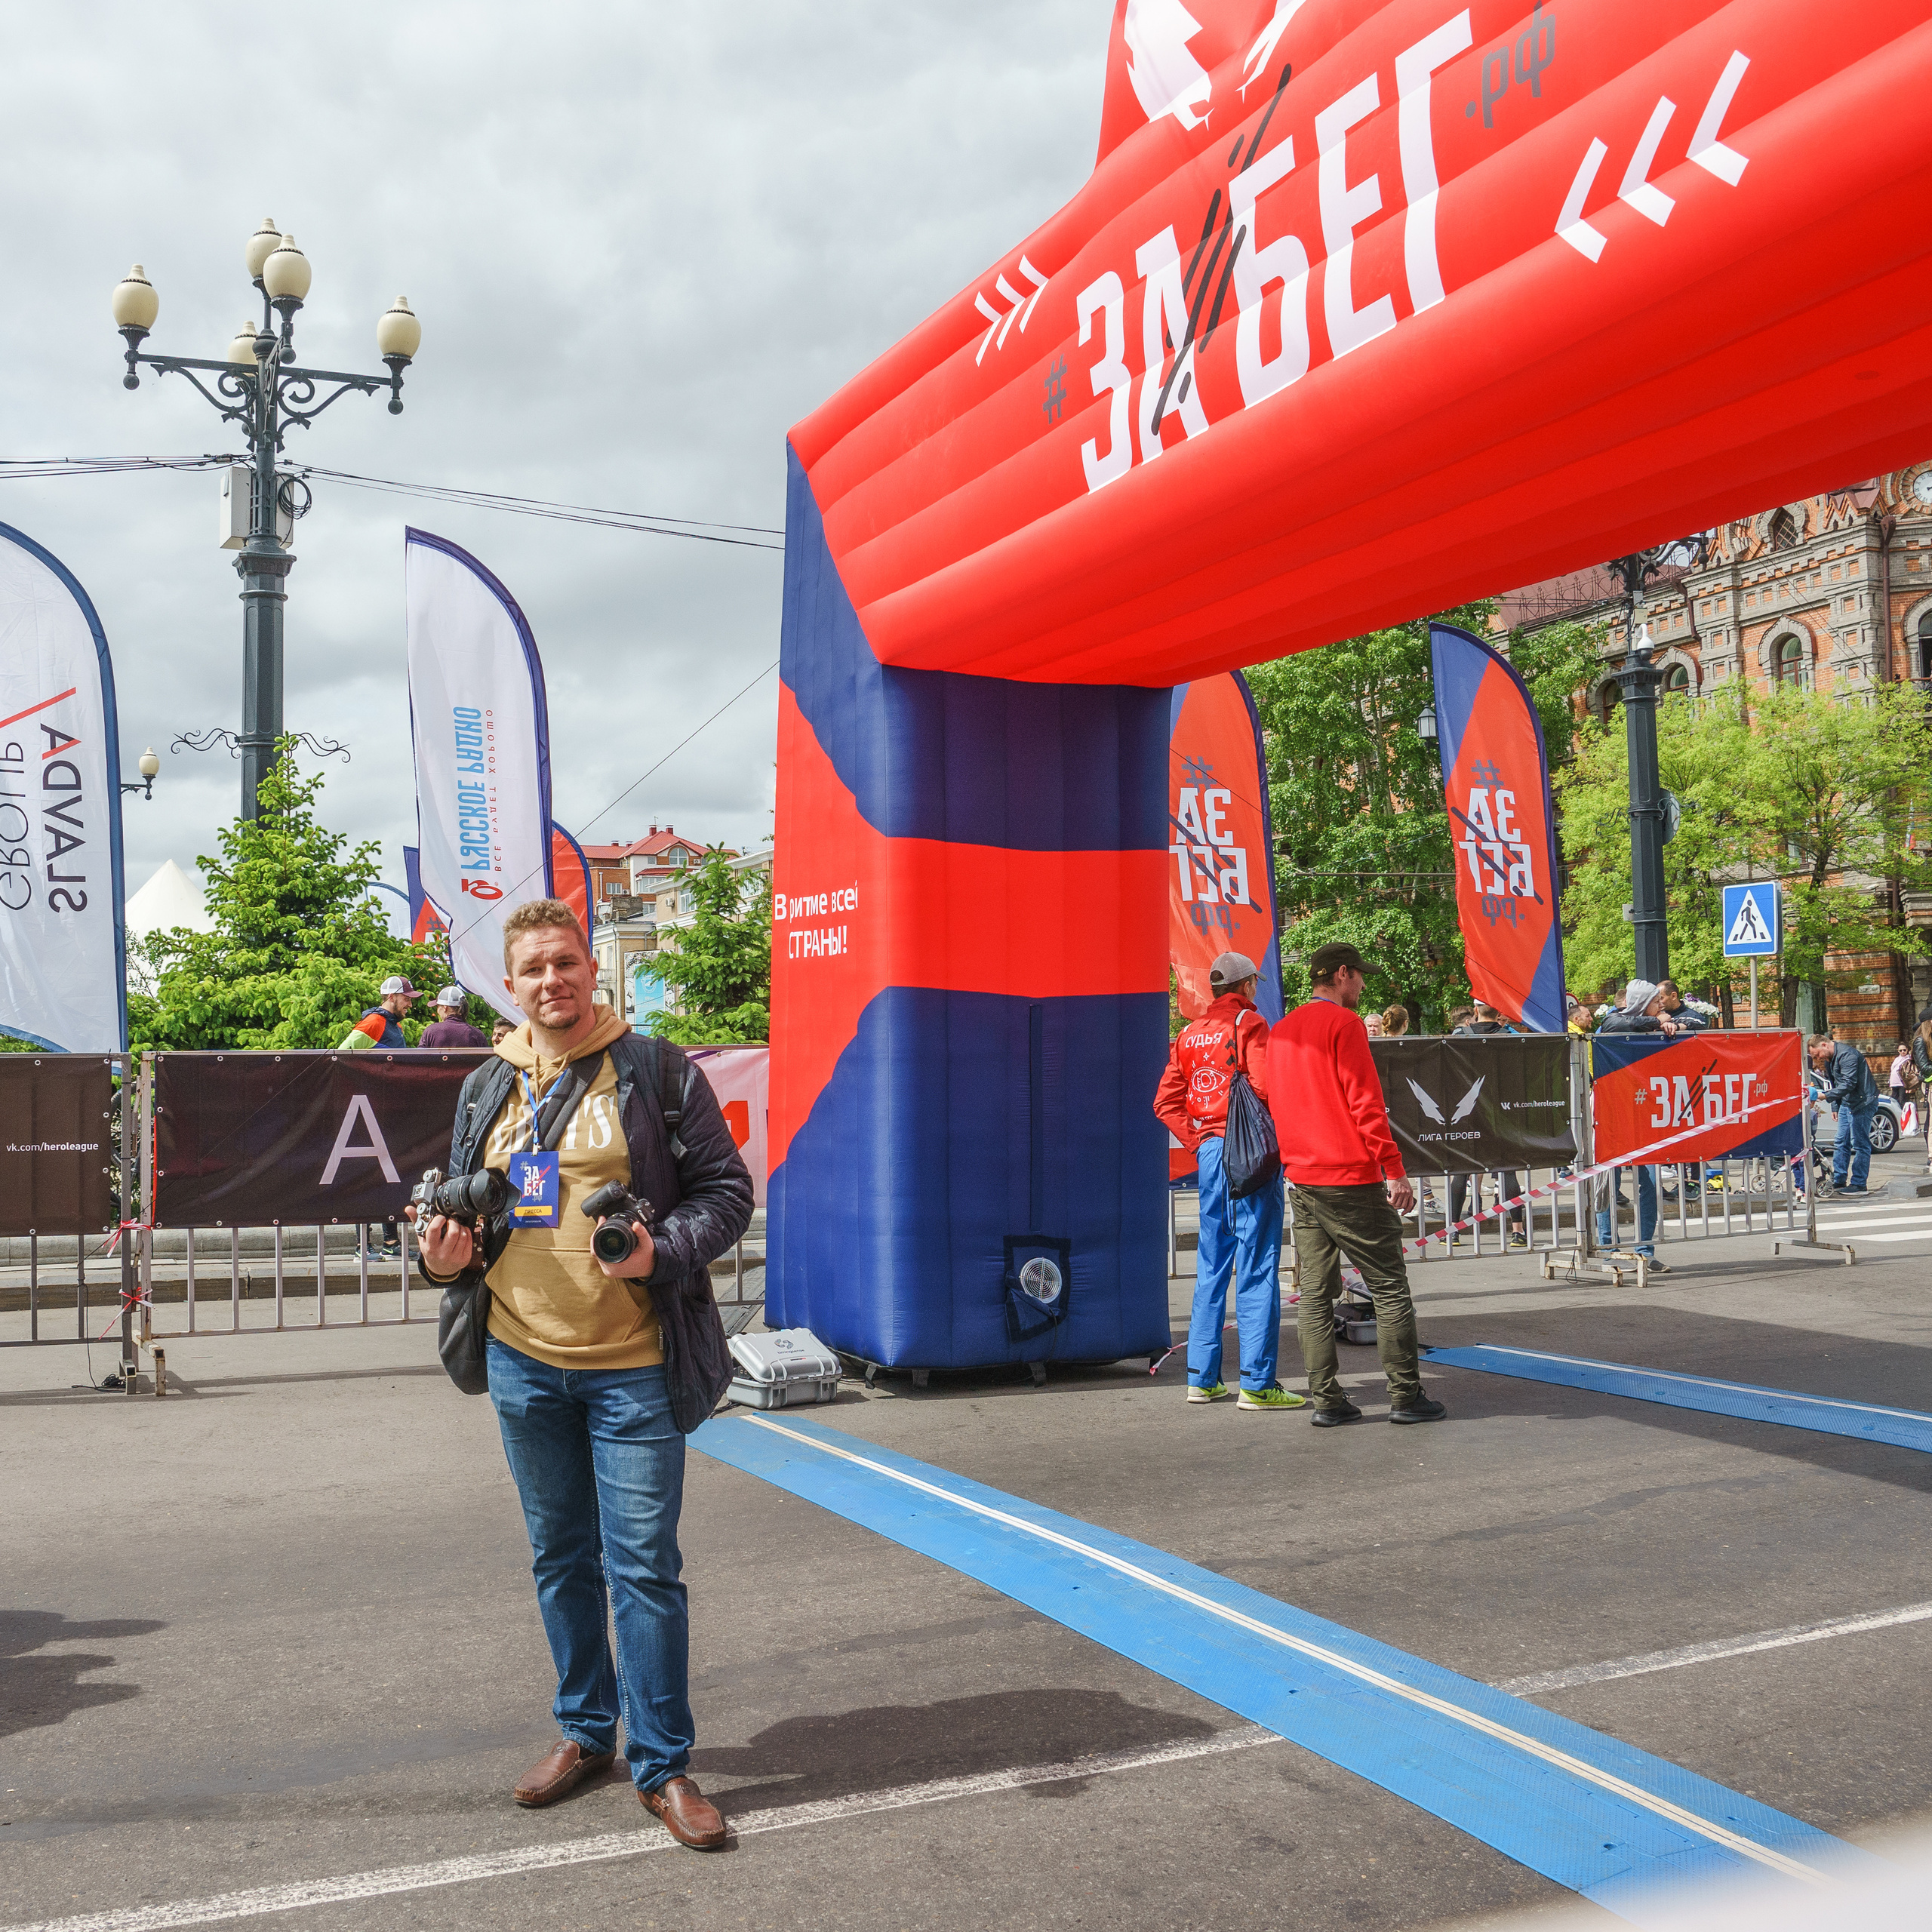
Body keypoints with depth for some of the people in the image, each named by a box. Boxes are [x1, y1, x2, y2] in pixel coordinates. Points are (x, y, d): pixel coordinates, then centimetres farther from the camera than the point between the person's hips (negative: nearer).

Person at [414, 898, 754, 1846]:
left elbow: (726, 1189, -4)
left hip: (631, 1362, -4)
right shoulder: (486, 1088, 10)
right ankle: (585, 1731, 34)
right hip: (523, 1359, 5)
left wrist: (661, 1253, -21)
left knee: (644, 1566, -1)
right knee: (561, 1556, 17)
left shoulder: (655, 1071, -4)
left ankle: (662, 1763, 13)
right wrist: (448, 1255, -2)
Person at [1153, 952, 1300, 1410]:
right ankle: (1257, 1383, -5)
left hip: (1210, 1152, 7)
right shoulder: (1249, 1023, -5)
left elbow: (1166, 1103, 10)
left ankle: (1202, 1378, 16)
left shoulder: (1189, 1034, 14)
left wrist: (1198, 1142, 10)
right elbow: (1266, 1085, -19)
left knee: (1211, 1265, 13)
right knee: (1256, 1265, -5)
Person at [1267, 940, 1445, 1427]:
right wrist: (1394, 1170, -13)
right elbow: (1365, 1101, -14)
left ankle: (1326, 1400, 7)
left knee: (1315, 1292, 7)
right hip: (1350, 1177, -7)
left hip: (1302, 1179, 7)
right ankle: (1405, 1396, 2)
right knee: (1390, 1288, 1)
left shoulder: (1281, 1031, 14)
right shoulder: (1344, 1023, -9)